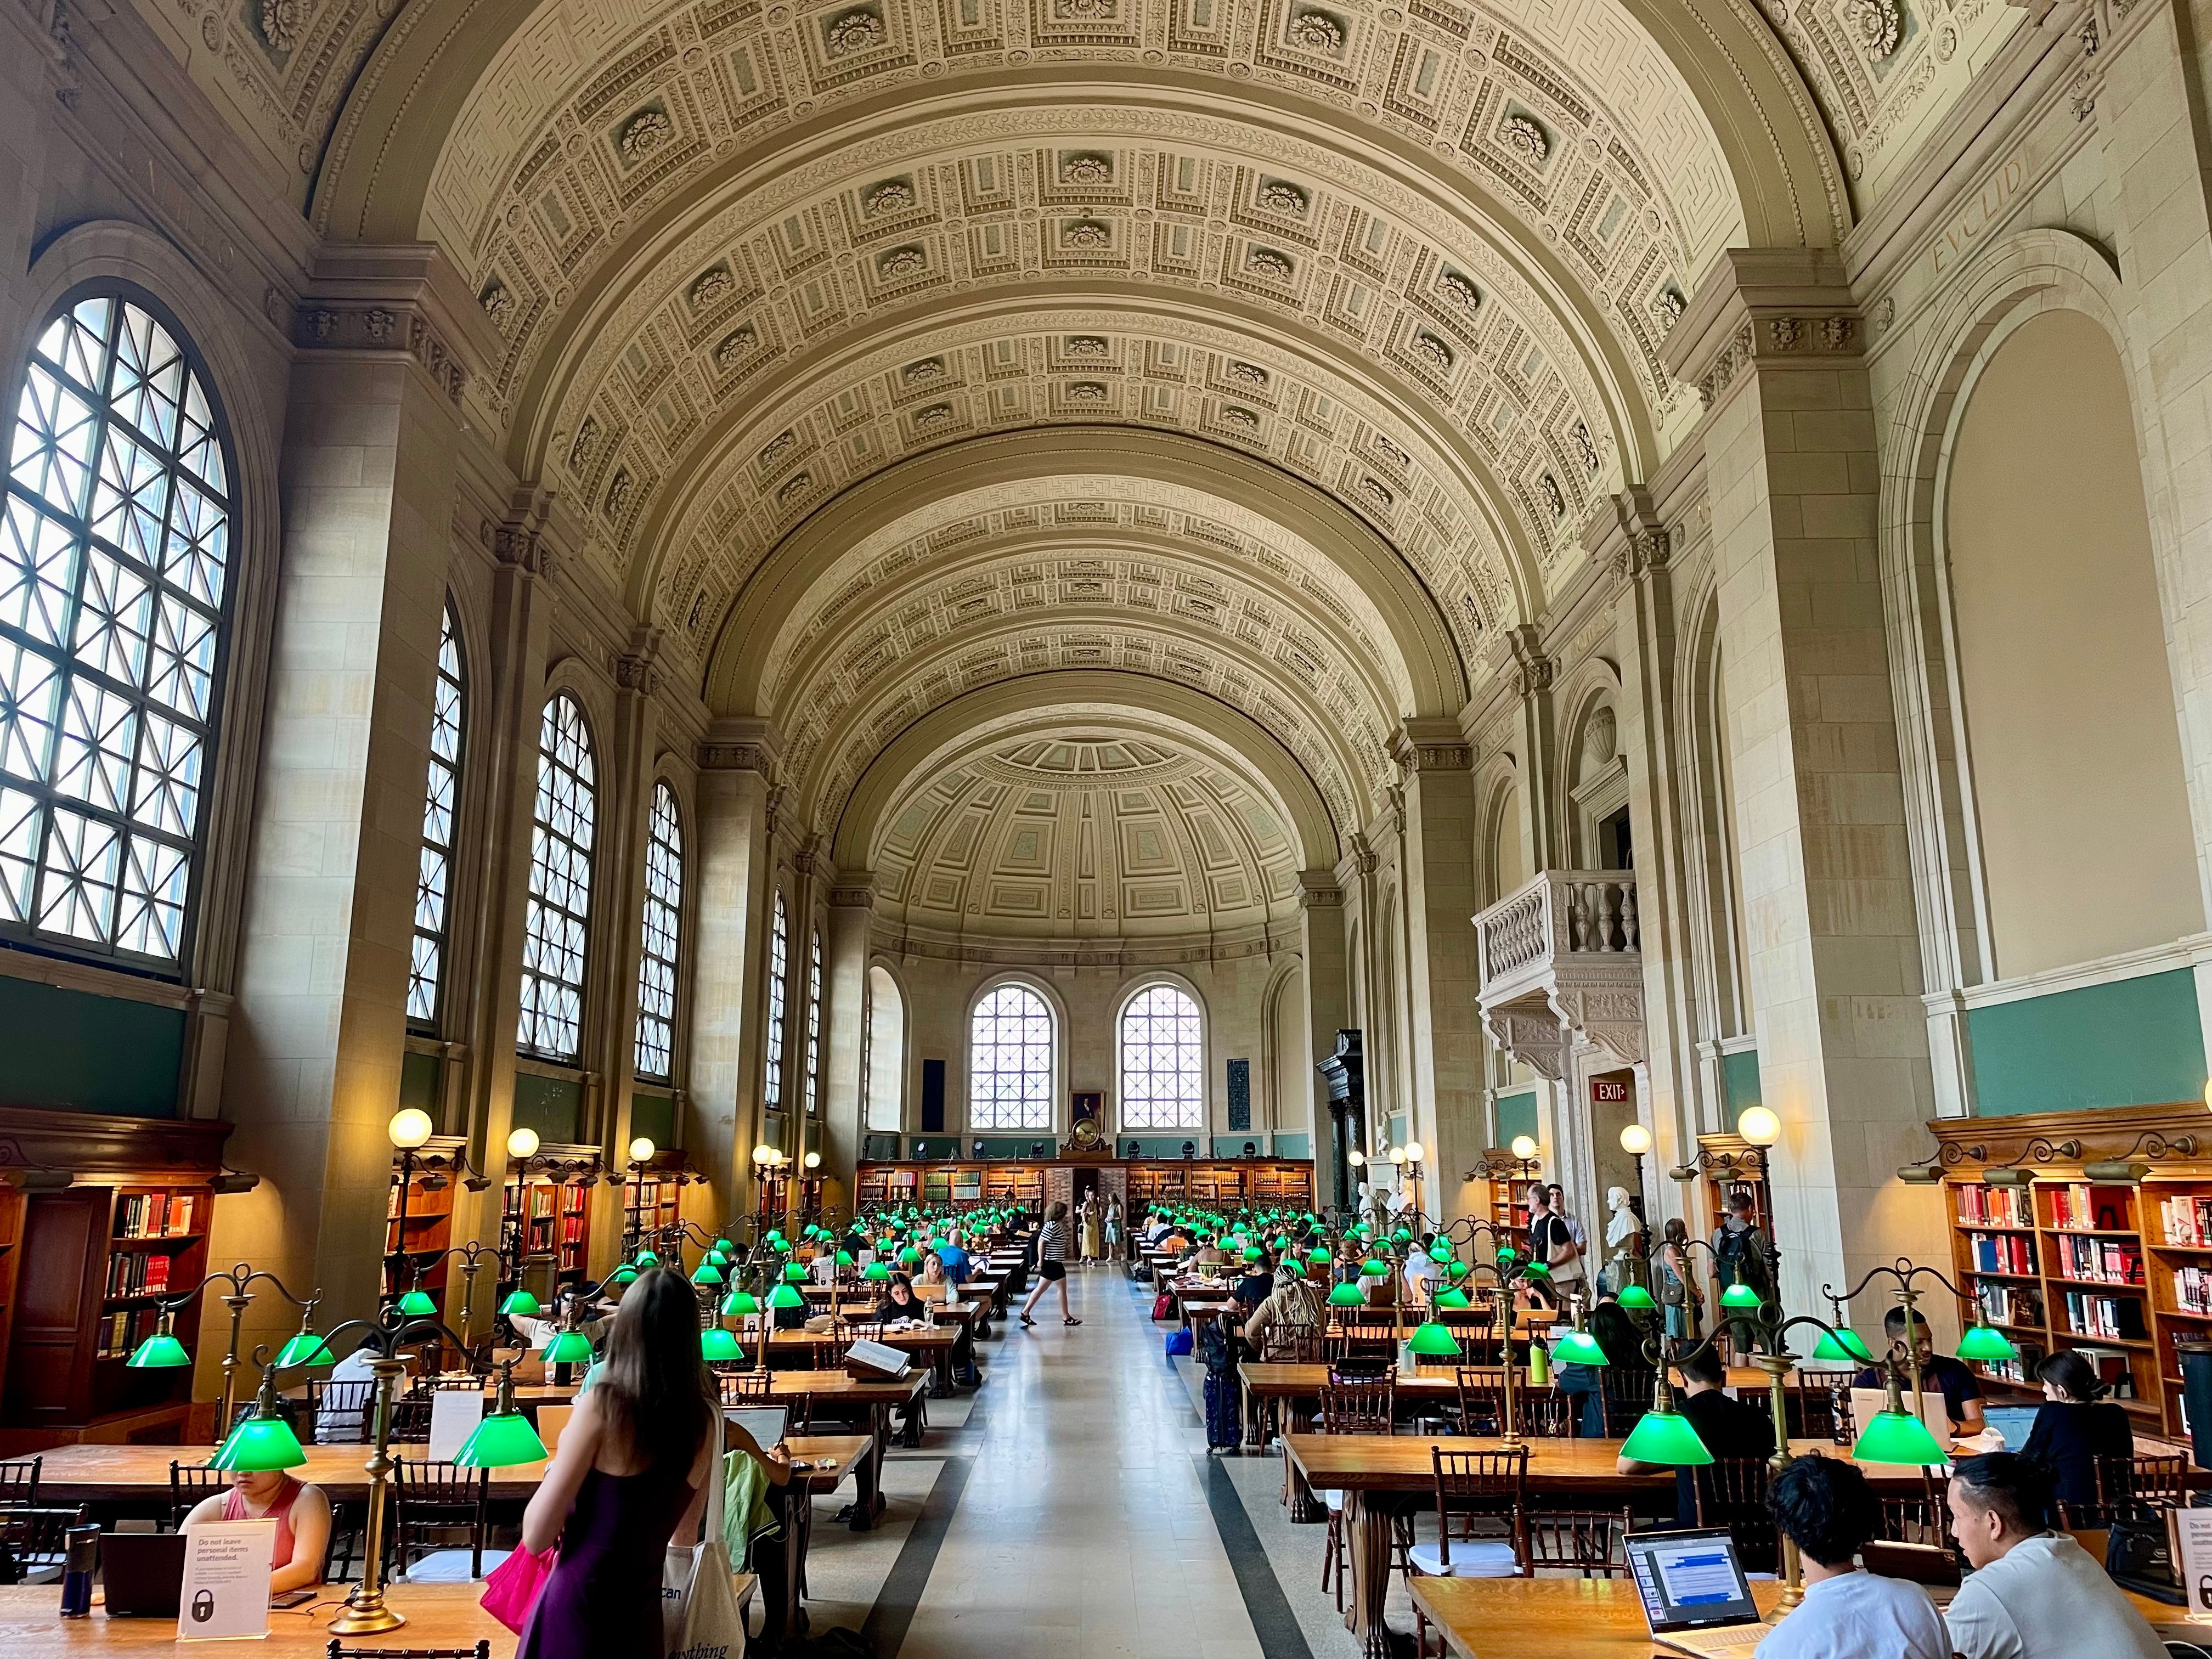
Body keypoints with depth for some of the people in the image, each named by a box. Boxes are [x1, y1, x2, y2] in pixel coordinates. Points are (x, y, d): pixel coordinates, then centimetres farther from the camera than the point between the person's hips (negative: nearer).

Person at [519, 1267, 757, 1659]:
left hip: (578, 1606, -4)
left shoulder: (603, 1405, -16)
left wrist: (562, 1456, 2)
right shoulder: (706, 1419, -2)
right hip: (642, 1611, 5)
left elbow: (536, 1538, -13)